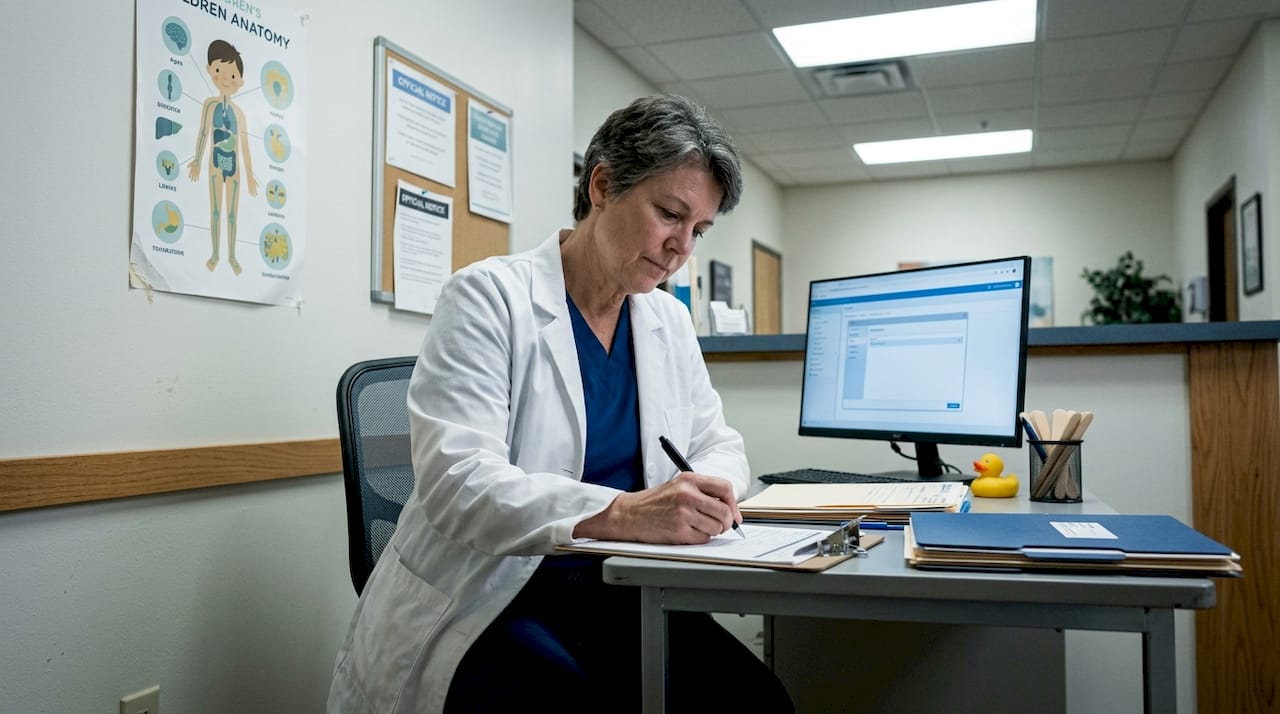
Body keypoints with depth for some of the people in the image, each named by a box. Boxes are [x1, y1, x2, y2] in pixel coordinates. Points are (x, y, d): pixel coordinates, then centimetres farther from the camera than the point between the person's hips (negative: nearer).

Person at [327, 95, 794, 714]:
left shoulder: (669, 321, 9)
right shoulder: (490, 296, -11)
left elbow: (719, 444, 15)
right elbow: (455, 478, -21)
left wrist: (706, 488, -11)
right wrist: (619, 514, -36)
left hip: (617, 594, 5)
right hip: (486, 603, -5)